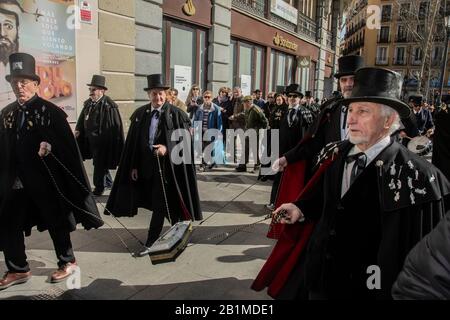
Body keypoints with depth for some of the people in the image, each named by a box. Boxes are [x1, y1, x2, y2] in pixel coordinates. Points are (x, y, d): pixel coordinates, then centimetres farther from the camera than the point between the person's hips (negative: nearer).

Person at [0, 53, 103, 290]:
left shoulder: (51, 112, -9)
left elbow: (69, 145, -11)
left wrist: (50, 146, -28)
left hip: (45, 180, -5)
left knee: (56, 224, 10)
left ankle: (67, 262, 31)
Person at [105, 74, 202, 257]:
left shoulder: (175, 113, -7)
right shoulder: (140, 114, 5)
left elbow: (185, 139, -7)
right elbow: (133, 142, 7)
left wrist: (167, 148, -22)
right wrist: (133, 166, 3)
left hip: (165, 166, -4)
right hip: (145, 166, 5)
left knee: (160, 206, 0)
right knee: (157, 205, 14)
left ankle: (150, 243, 10)